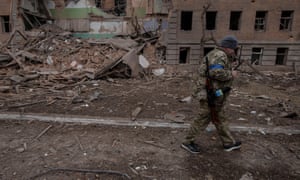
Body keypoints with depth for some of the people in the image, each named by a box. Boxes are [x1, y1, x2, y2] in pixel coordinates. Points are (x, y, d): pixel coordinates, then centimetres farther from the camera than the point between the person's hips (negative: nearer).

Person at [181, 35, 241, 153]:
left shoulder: (215, 54, 16)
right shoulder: (219, 55, -16)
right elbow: (216, 72, -31)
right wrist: (231, 74, -15)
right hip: (211, 95, -11)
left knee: (219, 118, 18)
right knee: (203, 119, 1)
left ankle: (229, 143, 33)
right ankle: (188, 142, 15)